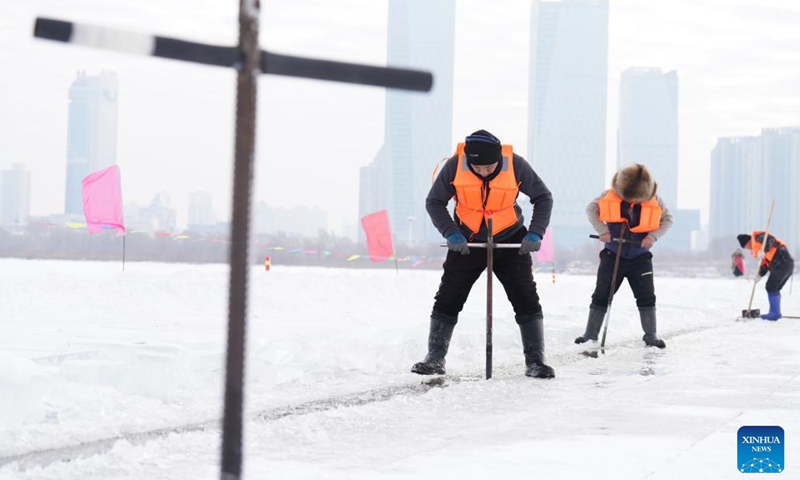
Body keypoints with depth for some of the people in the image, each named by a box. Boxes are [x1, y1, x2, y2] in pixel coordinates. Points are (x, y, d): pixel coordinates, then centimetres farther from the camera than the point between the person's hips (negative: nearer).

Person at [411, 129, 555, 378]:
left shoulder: (515, 165, -21)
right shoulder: (455, 165, -21)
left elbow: (543, 197, -8)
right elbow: (434, 201, -8)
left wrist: (535, 233, -19)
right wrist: (451, 233, -21)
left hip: (510, 241, -1)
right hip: (467, 242, 1)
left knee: (526, 300, -7)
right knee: (447, 300, 1)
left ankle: (535, 362, 0)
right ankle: (434, 359, 13)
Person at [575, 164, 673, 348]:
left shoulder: (654, 201, -10)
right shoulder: (610, 196, -12)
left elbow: (667, 219, 2)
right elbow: (591, 209, 0)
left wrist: (653, 236, -13)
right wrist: (602, 230, -14)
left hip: (640, 258, 0)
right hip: (612, 256, 0)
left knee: (646, 297, 2)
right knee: (601, 296, 2)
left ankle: (651, 336, 13)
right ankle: (590, 335, 10)